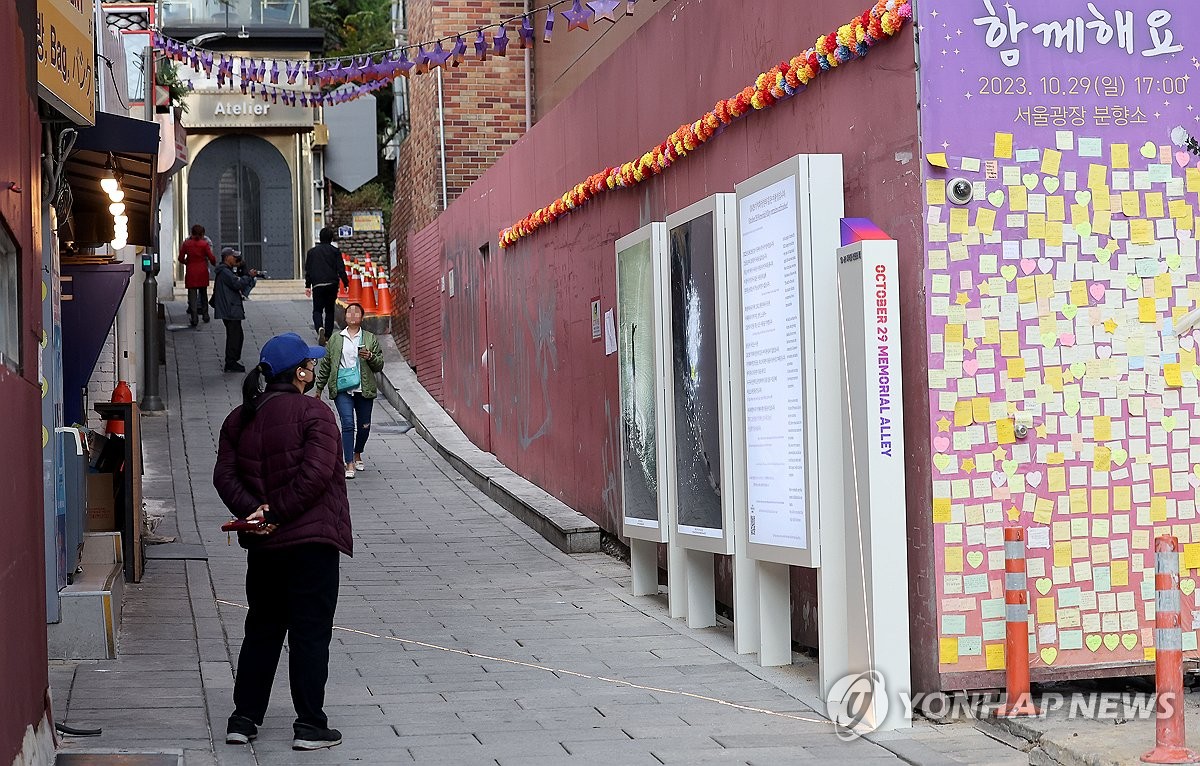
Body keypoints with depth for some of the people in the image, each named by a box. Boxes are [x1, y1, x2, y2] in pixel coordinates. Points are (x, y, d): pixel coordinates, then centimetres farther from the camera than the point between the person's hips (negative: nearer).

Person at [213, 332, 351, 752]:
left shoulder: (240, 418, 10)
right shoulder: (312, 413, -10)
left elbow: (225, 476, 1)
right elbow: (315, 474, -20)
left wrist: (253, 511, -9)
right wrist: (277, 511, -14)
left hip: (261, 544, 6)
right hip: (310, 541, -6)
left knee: (262, 629, 16)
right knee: (310, 631, 0)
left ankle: (244, 719, 17)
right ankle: (309, 725, 1)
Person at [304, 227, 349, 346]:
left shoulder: (312, 252, 8)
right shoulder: (335, 251, 2)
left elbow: (308, 270, 11)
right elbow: (341, 269, -4)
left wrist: (307, 286, 17)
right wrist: (346, 283, 2)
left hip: (317, 285, 0)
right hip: (332, 285, 0)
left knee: (317, 310, 3)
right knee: (329, 310, 12)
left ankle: (320, 328, -26)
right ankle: (328, 335, 11)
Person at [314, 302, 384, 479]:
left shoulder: (370, 339, 8)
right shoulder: (335, 339, 10)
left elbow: (379, 365, 7)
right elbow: (326, 365, 15)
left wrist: (370, 357, -13)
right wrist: (319, 387, 14)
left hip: (364, 390, 1)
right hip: (342, 390, -1)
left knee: (364, 426, 10)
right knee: (348, 425, -13)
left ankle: (357, 454, 37)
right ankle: (349, 464, -12)